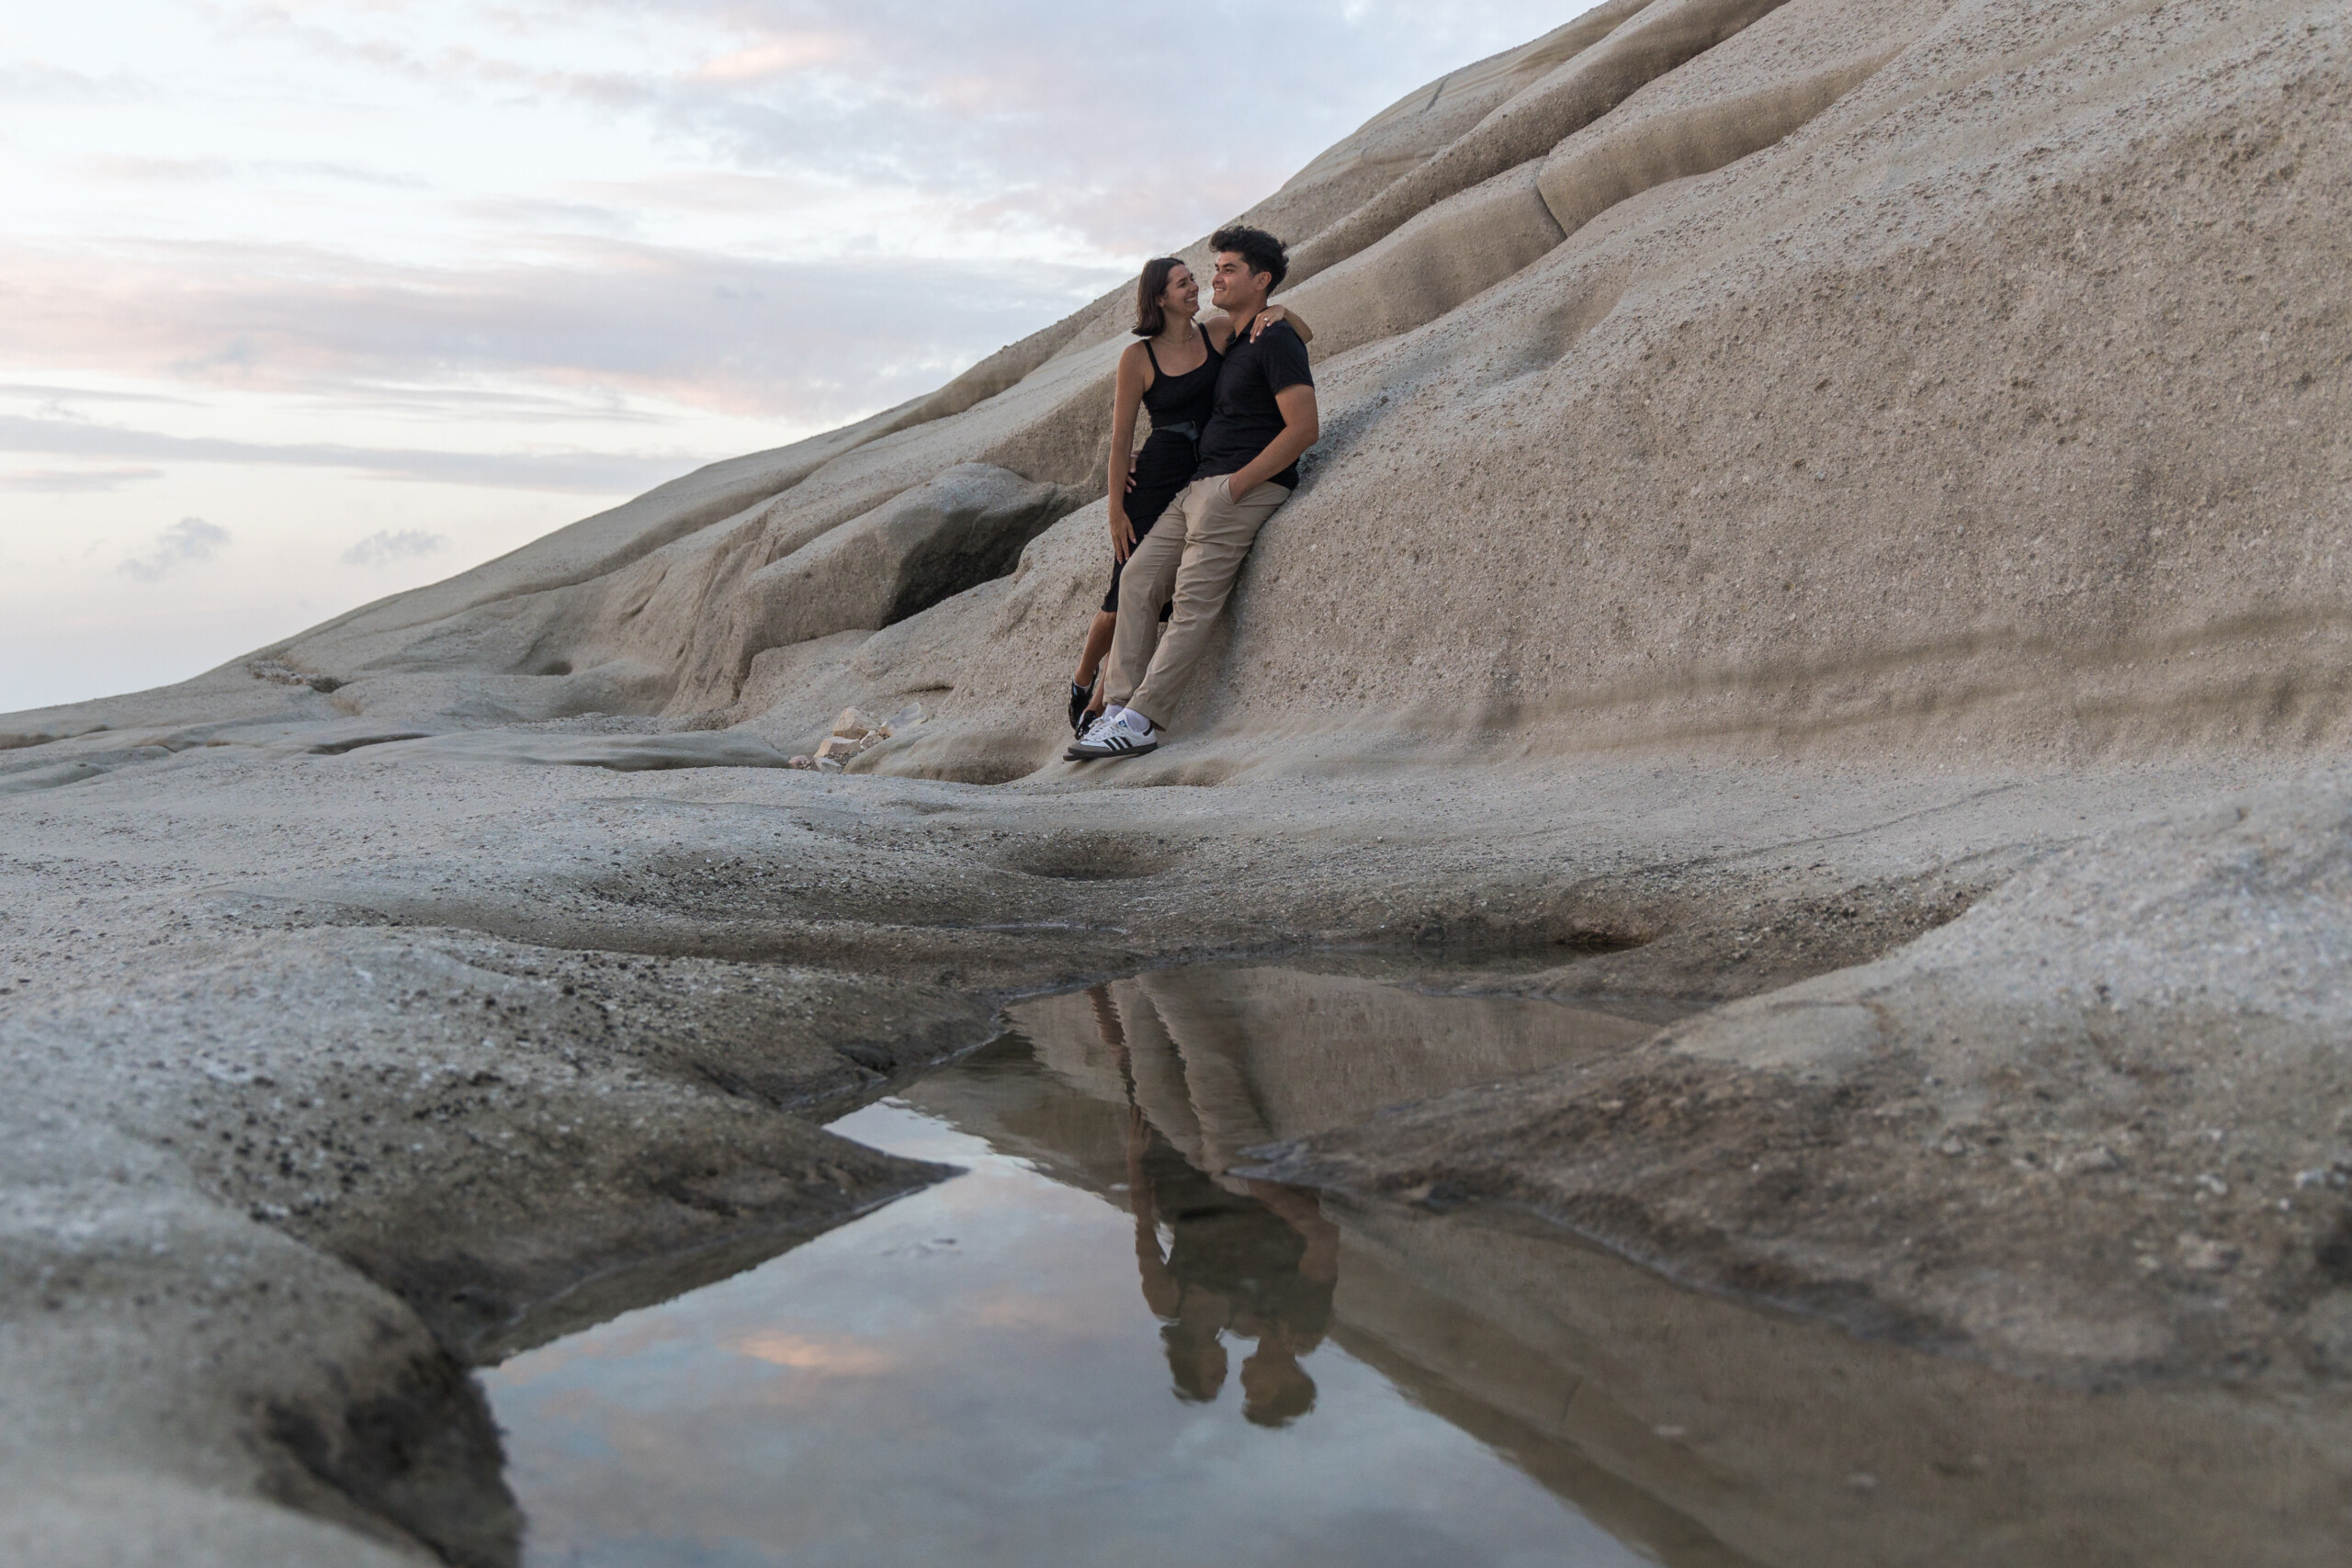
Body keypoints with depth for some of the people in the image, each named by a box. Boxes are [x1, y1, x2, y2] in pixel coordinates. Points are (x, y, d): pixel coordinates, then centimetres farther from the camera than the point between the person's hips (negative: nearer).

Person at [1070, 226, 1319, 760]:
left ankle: (1139, 722, -17)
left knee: (1193, 604, -14)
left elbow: (1304, 428, -16)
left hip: (1243, 489, -10)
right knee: (1138, 577, 0)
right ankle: (1118, 707, -2)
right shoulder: (1231, 344, 23)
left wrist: (1235, 484, -16)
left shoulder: (1276, 340, -6)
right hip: (1199, 486, 10)